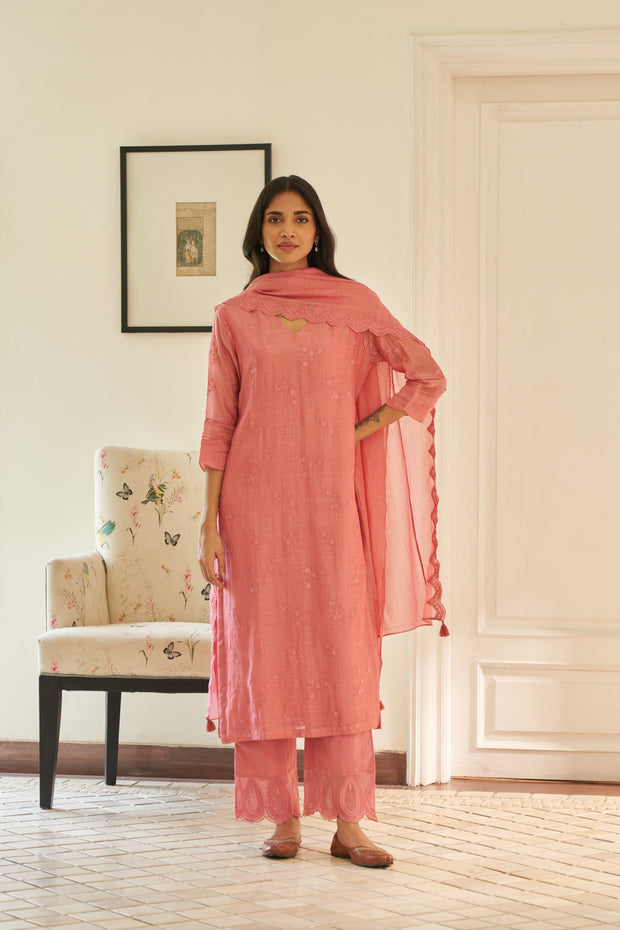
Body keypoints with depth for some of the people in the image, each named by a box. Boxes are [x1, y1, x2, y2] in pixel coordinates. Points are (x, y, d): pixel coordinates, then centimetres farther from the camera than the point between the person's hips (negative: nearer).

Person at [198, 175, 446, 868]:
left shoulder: (353, 303, 6)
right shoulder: (235, 316, 7)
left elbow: (427, 378, 7)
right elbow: (219, 423, 5)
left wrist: (360, 432, -1)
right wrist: (209, 524, 0)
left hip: (330, 499, 0)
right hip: (257, 501, 0)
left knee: (341, 654, -2)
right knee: (265, 652, 1)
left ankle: (347, 824, 3)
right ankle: (282, 818, 10)